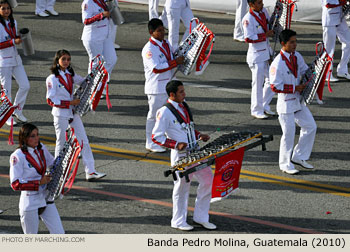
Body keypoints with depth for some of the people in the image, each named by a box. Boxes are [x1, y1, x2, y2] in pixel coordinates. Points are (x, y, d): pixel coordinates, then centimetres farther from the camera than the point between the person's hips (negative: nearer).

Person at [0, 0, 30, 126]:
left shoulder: (13, 22, 8)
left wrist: (19, 38, 2)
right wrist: (13, 41, -24)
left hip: (15, 58, 7)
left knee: (25, 86, 4)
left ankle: (17, 110, 23)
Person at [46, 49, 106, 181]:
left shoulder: (71, 75, 6)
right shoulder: (52, 79, -12)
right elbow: (50, 100, -16)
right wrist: (69, 102, -20)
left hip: (73, 113, 6)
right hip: (60, 114, -6)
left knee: (84, 141, 0)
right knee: (61, 143, 6)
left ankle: (90, 172, 0)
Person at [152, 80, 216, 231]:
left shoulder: (184, 106, 10)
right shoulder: (165, 112, -13)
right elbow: (156, 136, -13)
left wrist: (199, 136, 8)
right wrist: (176, 144, -21)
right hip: (180, 156, -7)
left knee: (208, 180, 6)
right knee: (182, 187, 3)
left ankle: (200, 218, 18)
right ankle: (179, 221, 19)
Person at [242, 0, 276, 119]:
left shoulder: (263, 11, 4)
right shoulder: (248, 19, -19)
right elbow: (248, 38, -25)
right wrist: (265, 35, -23)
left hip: (267, 52, 8)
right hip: (256, 55, -8)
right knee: (258, 83, 0)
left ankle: (265, 106, 28)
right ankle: (256, 110, 12)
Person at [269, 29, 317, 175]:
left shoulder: (297, 57, 3)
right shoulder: (277, 63, -20)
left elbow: (305, 72, 19)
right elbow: (275, 87, -21)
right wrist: (295, 88, -20)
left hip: (298, 100, 8)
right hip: (286, 102, -8)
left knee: (310, 127, 9)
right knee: (289, 133, 0)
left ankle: (298, 157, 23)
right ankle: (285, 164, 16)